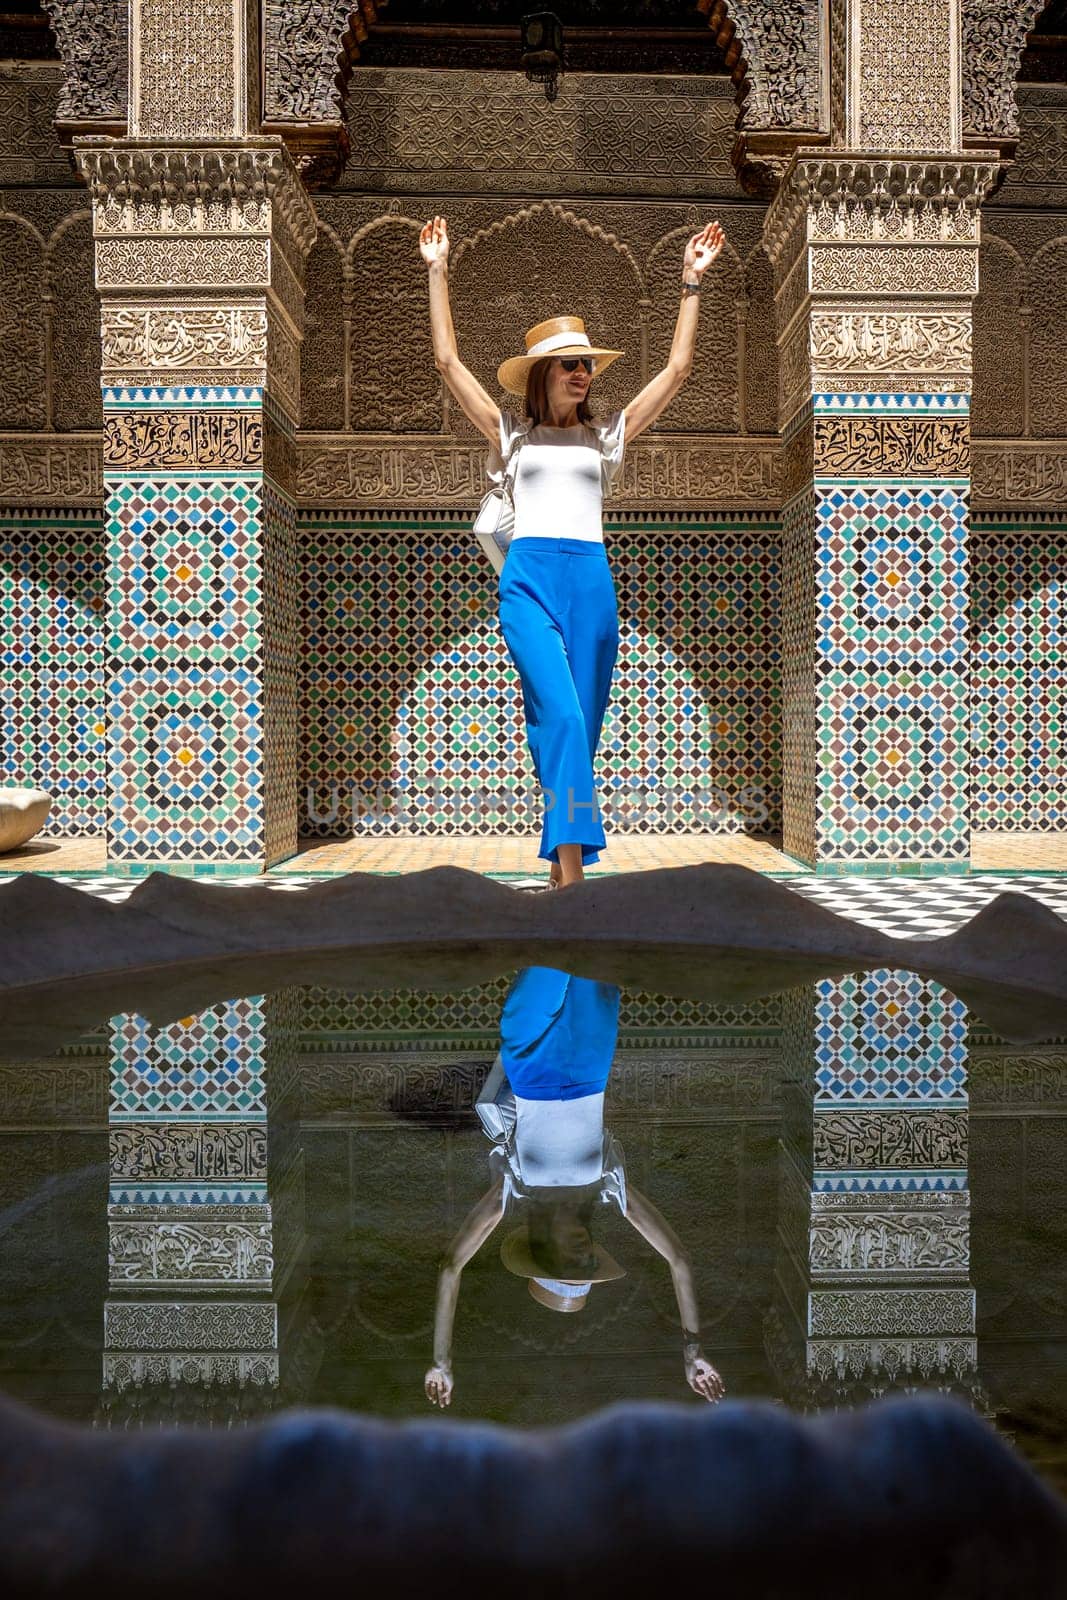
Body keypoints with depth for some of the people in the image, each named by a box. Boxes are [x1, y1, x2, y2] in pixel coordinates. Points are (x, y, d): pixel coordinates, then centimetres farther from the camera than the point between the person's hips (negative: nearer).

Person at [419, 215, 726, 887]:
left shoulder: (607, 435, 18)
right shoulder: (511, 432, 15)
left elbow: (677, 368, 16)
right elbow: (449, 360, 12)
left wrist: (693, 283, 14)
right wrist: (438, 272, 11)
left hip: (592, 582, 3)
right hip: (528, 579, -3)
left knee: (582, 726, 2)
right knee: (560, 714, -21)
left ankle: (566, 858, 8)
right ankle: (571, 864, -26)